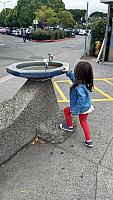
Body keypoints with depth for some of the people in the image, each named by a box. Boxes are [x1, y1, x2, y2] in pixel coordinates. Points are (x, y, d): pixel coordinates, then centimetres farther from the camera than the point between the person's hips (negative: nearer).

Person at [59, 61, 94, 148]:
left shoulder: (79, 87, -35)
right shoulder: (82, 81, -7)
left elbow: (81, 101, -34)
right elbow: (74, 78, 16)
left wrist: (74, 111, -25)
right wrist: (68, 72, 18)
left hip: (82, 108, -9)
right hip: (86, 107, 9)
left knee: (66, 110, 16)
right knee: (83, 122, 23)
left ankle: (70, 126, 36)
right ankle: (88, 141, 32)